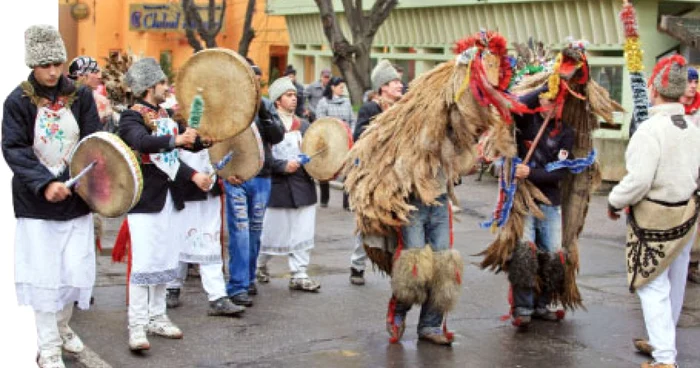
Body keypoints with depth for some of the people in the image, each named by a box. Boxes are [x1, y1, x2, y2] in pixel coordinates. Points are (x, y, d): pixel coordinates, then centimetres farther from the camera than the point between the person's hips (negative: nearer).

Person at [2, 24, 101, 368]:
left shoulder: (80, 96, 1)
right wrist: (44, 183, -25)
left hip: (76, 196, 3)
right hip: (36, 202, -2)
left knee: (76, 270, 6)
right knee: (43, 273, 1)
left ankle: (62, 326, 32)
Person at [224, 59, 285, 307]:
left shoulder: (266, 105, 10)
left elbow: (277, 136, 0)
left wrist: (263, 113, -14)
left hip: (262, 178, 4)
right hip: (236, 178, -4)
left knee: (255, 231, 12)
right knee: (239, 232, -8)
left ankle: (249, 278, 26)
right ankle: (237, 286, -4)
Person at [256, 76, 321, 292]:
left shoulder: (304, 126, 12)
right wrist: (283, 166, -20)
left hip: (303, 186, 5)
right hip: (278, 188, -4)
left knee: (303, 233, 2)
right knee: (272, 233, 8)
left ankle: (299, 275, 8)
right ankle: (259, 266, 32)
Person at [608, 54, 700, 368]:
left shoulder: (651, 129, -21)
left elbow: (638, 180, -24)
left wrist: (615, 201, -9)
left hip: (656, 216, -8)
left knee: (653, 286, -2)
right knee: (675, 281, 18)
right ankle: (662, 340, 36)